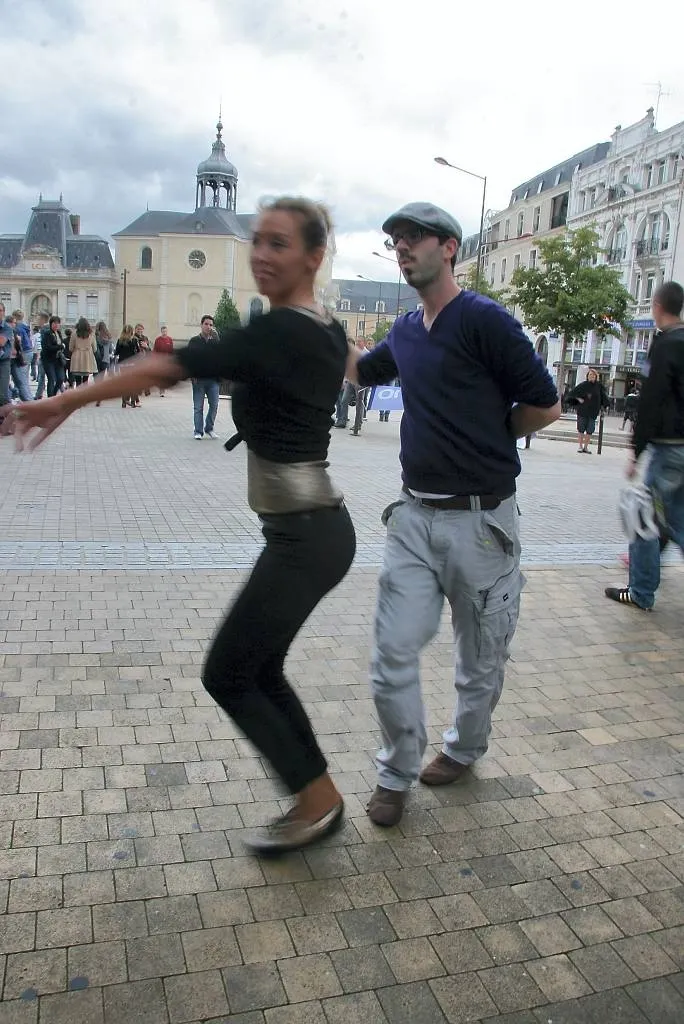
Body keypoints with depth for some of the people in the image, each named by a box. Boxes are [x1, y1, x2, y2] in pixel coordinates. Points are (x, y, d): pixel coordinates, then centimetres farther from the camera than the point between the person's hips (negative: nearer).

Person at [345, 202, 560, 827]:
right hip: (415, 515, 6)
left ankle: (465, 749, 40)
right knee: (393, 653, 2)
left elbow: (545, 406, -8)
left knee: (481, 657, 14)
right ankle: (398, 773, 22)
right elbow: (359, 370, 32)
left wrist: (488, 438, 3)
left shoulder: (484, 319, -10)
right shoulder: (405, 331, 12)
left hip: (481, 521, -5)